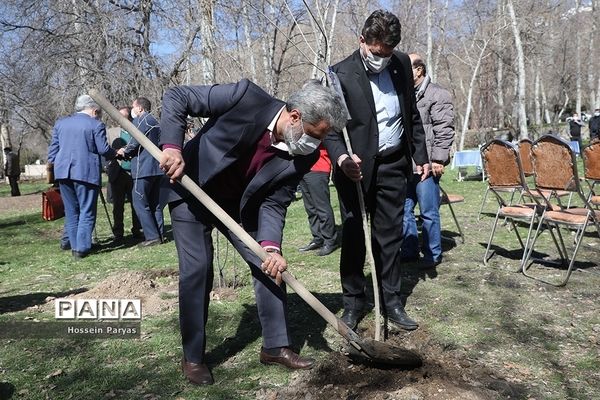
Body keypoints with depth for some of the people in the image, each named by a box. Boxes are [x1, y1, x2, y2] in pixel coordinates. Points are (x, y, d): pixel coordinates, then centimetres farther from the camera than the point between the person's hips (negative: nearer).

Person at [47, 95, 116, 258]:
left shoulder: (60, 123, 14)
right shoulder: (96, 125, -3)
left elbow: (53, 149, 13)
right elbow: (103, 149, -6)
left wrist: (54, 165, 21)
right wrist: (116, 153, 13)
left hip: (63, 172, 6)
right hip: (86, 172, -5)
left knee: (71, 210, 15)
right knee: (87, 211, 1)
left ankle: (72, 243, 19)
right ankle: (81, 248, -1)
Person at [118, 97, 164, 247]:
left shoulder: (141, 120, -9)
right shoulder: (154, 121, 21)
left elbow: (134, 141, -13)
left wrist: (124, 151, 8)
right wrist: (128, 151, 19)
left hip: (144, 169, -9)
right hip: (156, 168, 9)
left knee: (140, 204, -6)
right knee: (154, 203, 12)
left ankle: (152, 236, -8)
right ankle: (159, 234, 14)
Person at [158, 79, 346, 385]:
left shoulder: (303, 156, -18)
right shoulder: (246, 97, -30)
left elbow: (274, 204, -14)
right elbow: (176, 96, -22)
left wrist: (271, 245, -31)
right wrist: (172, 146, -35)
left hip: (239, 204, 4)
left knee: (268, 265, -1)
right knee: (197, 269, -10)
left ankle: (275, 346, 14)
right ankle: (193, 357, 8)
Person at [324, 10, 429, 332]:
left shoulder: (402, 64, 4)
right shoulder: (341, 74, -11)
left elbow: (412, 114, 14)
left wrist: (420, 155, 13)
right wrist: (341, 158, -30)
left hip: (393, 164, 4)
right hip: (356, 166, -4)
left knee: (390, 236, 10)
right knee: (353, 237, 4)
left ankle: (391, 302, 21)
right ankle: (353, 302, 19)